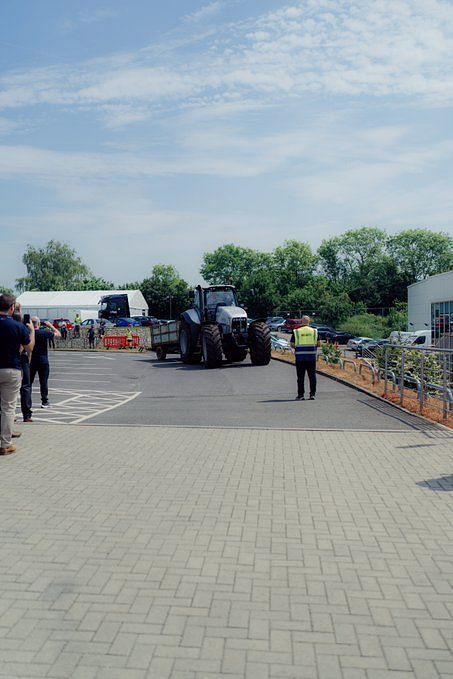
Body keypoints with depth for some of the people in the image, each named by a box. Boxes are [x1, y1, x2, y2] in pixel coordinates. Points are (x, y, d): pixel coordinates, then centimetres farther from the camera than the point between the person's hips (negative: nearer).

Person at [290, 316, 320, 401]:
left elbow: (292, 344, -2)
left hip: (300, 356, -1)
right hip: (311, 356, 1)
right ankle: (312, 394, 8)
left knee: (300, 376, 4)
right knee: (312, 376, 7)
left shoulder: (296, 331, 0)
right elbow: (318, 344, 4)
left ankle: (301, 395, 5)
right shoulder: (314, 331, 4)